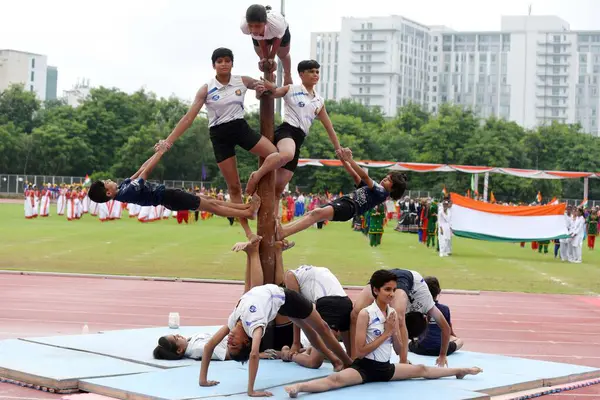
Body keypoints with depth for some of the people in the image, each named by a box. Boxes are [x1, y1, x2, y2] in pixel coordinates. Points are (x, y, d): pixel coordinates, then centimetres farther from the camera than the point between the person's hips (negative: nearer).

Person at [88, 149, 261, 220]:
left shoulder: (123, 186, 2)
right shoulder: (126, 193, -27)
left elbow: (140, 170, 8)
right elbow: (145, 171, -27)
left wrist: (158, 151, 7)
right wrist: (161, 151, -21)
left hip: (167, 195, 10)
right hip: (168, 197, -10)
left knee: (211, 201, 12)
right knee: (211, 206, -3)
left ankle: (246, 206, 18)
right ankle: (248, 213, 5)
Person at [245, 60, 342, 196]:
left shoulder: (319, 101, 20)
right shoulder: (291, 89, 5)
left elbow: (329, 127, 27)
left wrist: (338, 149, 27)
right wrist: (262, 89, -27)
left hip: (299, 139, 6)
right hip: (286, 130, -6)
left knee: (279, 187, 1)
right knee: (287, 154, -42)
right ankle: (256, 176, -22)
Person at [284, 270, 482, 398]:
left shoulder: (393, 313, 4)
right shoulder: (366, 314, -15)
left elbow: (399, 350, 10)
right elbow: (360, 351, -19)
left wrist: (394, 331, -9)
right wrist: (385, 333, -17)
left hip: (385, 367, 7)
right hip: (365, 367, -7)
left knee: (421, 370, 16)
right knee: (336, 379, -34)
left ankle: (459, 370, 37)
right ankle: (299, 386, -54)